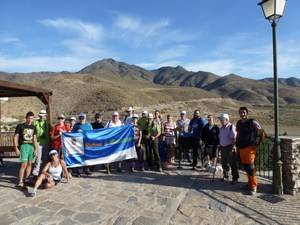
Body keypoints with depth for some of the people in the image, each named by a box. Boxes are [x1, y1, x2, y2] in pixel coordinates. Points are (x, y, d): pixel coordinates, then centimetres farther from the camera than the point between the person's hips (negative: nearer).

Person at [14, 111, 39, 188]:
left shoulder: (33, 127, 13)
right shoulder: (20, 126, 1)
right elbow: (15, 137, 0)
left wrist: (36, 149, 11)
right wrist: (16, 148, -7)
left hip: (31, 146, 5)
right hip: (23, 146, -5)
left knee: (29, 164, 9)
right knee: (24, 164, -12)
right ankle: (20, 182, -8)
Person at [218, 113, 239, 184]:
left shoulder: (231, 127, -12)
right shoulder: (221, 128, 12)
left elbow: (234, 138, -15)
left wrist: (232, 147, -18)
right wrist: (220, 145, 14)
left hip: (230, 148, -7)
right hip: (223, 148, 7)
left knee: (232, 163, -1)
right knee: (223, 163, 14)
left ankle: (235, 178, 10)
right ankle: (225, 176, 30)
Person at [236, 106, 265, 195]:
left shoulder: (252, 122, -8)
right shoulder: (238, 123, 10)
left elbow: (262, 133, -4)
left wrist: (258, 144, -6)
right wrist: (237, 145, 15)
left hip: (250, 148, -6)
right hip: (241, 148, 6)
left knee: (250, 167, -9)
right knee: (245, 166, 13)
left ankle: (253, 186, 2)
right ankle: (250, 183, 30)